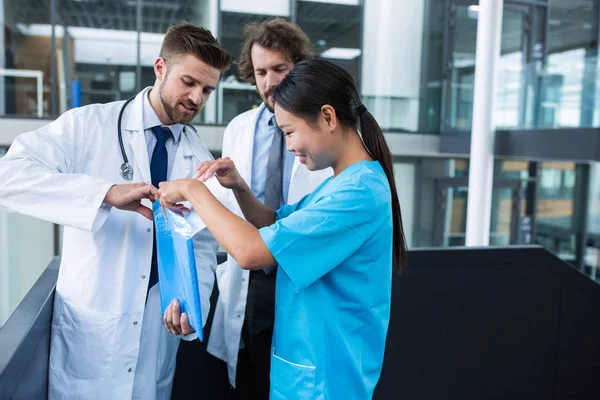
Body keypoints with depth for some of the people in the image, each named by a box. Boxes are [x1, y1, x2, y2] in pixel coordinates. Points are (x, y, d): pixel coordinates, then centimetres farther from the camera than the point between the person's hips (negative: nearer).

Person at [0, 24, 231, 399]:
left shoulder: (200, 160, 2)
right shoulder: (89, 125, -9)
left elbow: (202, 245, 5)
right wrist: (109, 193, -33)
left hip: (159, 327, 3)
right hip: (90, 323, -2)